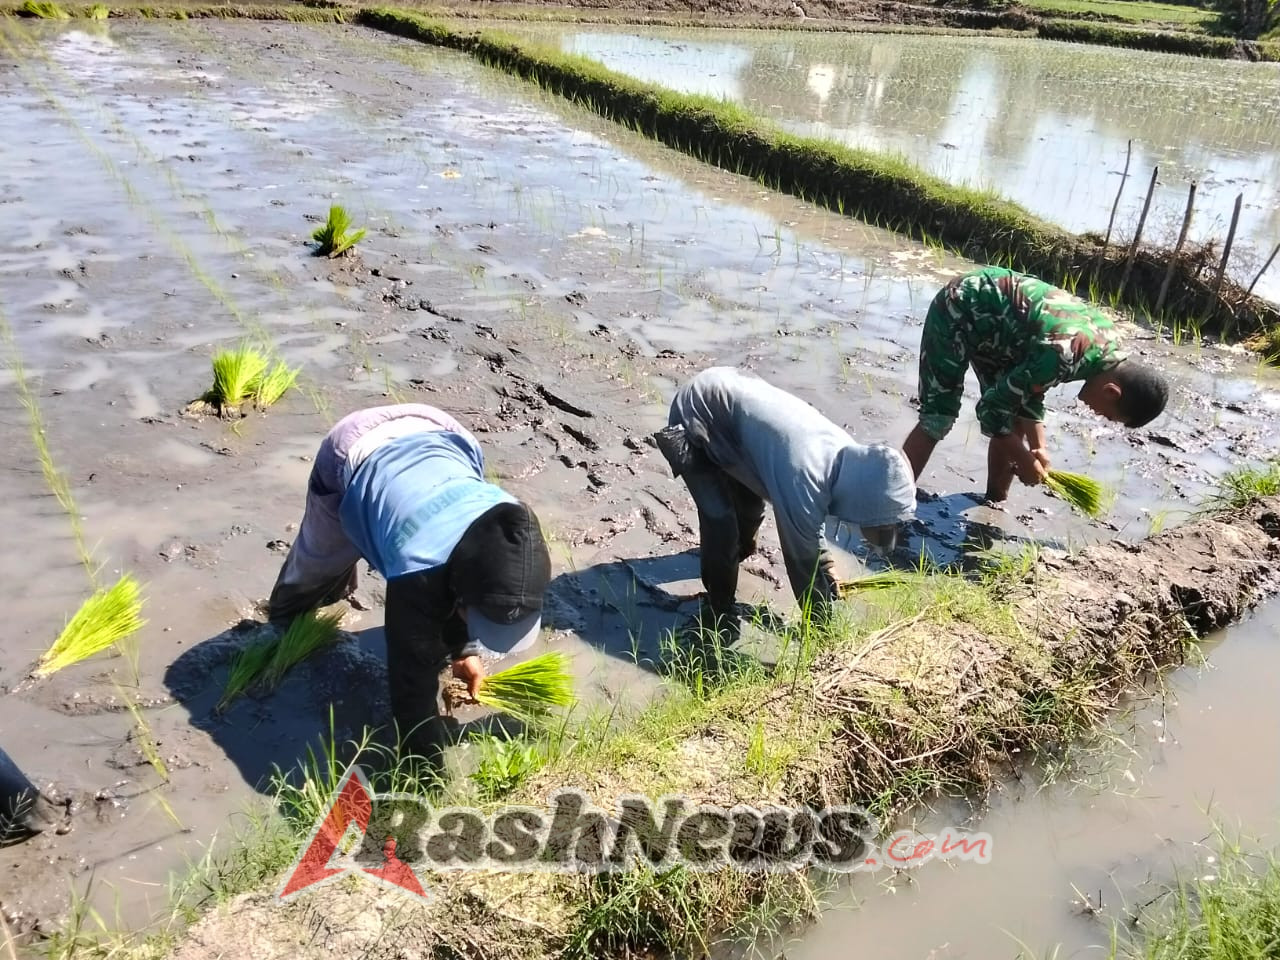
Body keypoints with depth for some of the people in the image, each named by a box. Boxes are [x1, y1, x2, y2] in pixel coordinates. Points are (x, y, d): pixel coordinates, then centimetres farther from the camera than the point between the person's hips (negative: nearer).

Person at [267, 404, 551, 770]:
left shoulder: (509, 530, -31)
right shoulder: (419, 570, -46)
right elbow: (414, 678, -35)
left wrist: (465, 646, -1)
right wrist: (430, 765, -25)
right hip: (352, 454, -3)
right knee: (318, 558, 24)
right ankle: (288, 607, 57)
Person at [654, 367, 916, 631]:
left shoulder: (843, 451, -10)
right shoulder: (802, 480, -36)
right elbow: (803, 559, -22)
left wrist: (828, 574, 14)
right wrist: (824, 624, -8)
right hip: (694, 415, -8)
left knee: (751, 499, 23)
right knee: (721, 521, -10)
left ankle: (741, 549, 54)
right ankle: (719, 610, 12)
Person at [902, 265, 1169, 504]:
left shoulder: (1106, 339, -5)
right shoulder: (1065, 354, -34)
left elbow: (1030, 385, 6)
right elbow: (992, 408, -25)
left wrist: (1038, 448, -1)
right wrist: (1025, 461, -11)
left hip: (992, 312, 9)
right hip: (958, 310, -9)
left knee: (1015, 422, 9)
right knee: (938, 419, -13)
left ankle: (994, 504, 23)